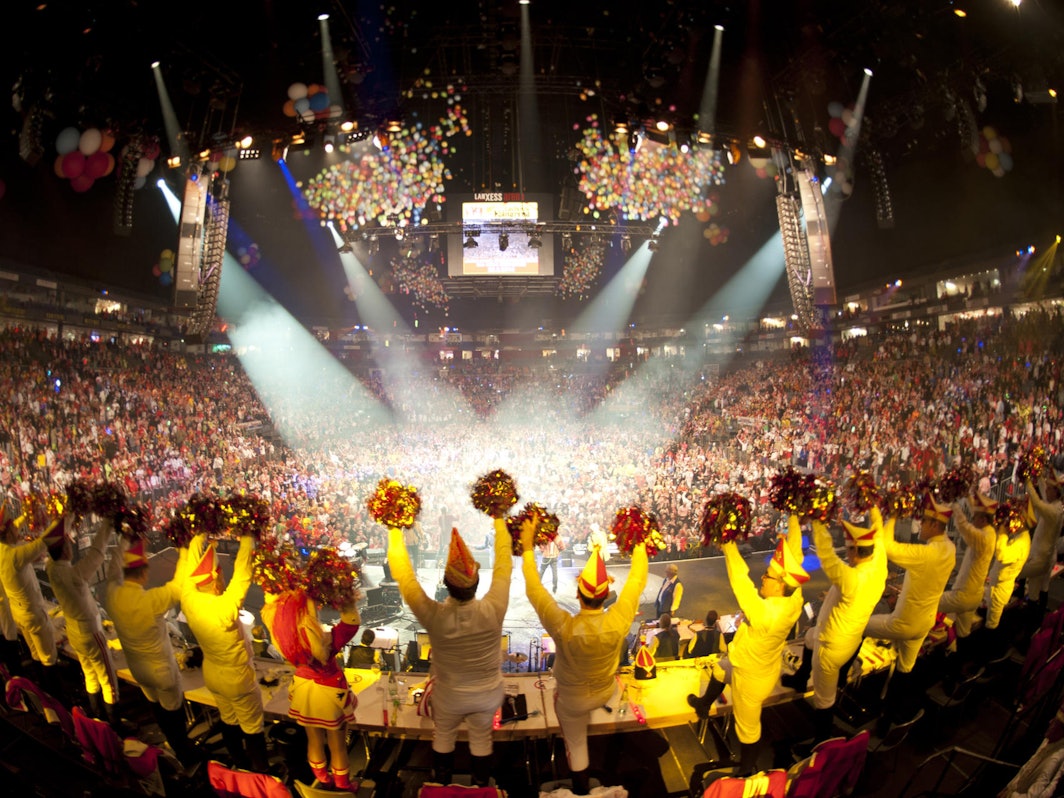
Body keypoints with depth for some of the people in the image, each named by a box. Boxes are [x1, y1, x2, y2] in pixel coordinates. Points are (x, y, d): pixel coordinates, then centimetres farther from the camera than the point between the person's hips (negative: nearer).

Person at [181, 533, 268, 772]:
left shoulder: (188, 600, -21)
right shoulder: (224, 608, -37)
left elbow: (192, 566, -11)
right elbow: (242, 573, -36)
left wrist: (201, 536, -6)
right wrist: (247, 538, -29)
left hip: (212, 676, 6)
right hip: (238, 679, -6)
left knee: (228, 721, 26)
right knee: (253, 728, 13)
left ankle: (239, 762, 45)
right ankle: (261, 771, 29)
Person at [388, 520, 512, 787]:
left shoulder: (434, 616, -36)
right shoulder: (493, 610, -35)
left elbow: (403, 574, -28)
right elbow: (504, 562, -24)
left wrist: (395, 530, -20)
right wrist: (499, 520, -15)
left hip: (449, 695, 0)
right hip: (488, 694, 0)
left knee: (443, 736, 29)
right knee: (481, 738, 27)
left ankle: (442, 781, 53)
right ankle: (481, 784, 50)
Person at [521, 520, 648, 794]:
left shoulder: (563, 627, -39)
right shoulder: (619, 621, -34)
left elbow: (534, 589, -29)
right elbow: (637, 581, -21)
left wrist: (528, 546, -22)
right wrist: (640, 544, -10)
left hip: (572, 698, -3)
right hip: (605, 691, 3)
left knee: (576, 743, 26)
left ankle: (582, 788, 48)